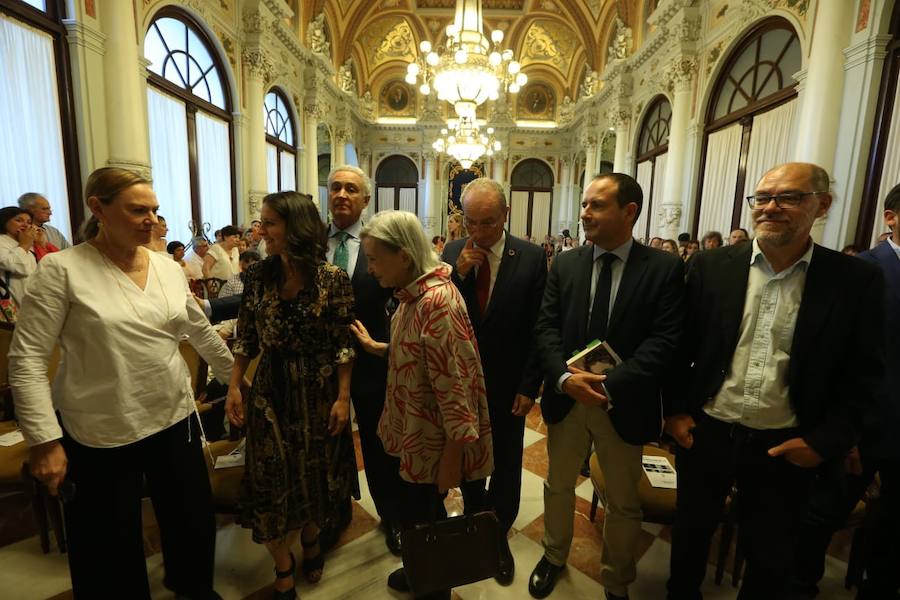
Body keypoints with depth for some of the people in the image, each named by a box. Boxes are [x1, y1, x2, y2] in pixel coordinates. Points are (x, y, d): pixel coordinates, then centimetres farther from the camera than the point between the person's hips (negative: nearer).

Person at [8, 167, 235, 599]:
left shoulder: (169, 268, 2)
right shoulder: (61, 270, -11)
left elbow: (201, 333, 11)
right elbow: (26, 359, -11)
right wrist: (44, 440, -14)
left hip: (175, 419, 4)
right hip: (99, 435, -4)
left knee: (195, 521, 19)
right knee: (111, 549, 15)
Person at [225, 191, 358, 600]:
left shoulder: (332, 279, -12)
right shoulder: (257, 276, -3)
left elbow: (344, 344, -9)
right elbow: (246, 338, 5)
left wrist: (343, 397, -10)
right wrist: (234, 386, 1)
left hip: (318, 393, -2)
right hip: (270, 392, 2)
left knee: (317, 474, 15)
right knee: (272, 481, 10)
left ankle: (311, 540, 46)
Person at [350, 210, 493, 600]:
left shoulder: (437, 302, -28)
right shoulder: (413, 293, 2)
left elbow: (454, 384, -26)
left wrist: (452, 455, -21)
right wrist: (374, 346, 8)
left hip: (432, 440, -9)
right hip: (415, 433, 9)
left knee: (419, 516, 13)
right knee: (415, 510, 26)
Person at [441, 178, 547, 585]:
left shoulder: (531, 258, -11)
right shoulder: (452, 253, -4)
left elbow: (537, 329, -8)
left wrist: (529, 386, -10)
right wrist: (458, 273, -22)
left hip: (507, 384, -2)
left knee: (506, 464, 14)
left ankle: (499, 535, 38)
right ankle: (474, 518, 46)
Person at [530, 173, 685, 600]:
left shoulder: (665, 268, -8)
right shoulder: (564, 264, 0)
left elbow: (664, 340, -15)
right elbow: (546, 328, -5)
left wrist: (609, 385, -23)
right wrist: (565, 378, -20)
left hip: (624, 404, -2)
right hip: (566, 398, 3)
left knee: (623, 503, 19)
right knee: (558, 486, 22)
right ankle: (554, 556, 49)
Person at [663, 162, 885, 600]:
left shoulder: (855, 280, -6)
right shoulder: (711, 266, -5)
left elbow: (862, 372, -1)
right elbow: (680, 344, 0)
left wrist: (827, 440, -7)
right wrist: (674, 409, -2)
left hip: (785, 446, 0)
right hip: (706, 431, 1)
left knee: (772, 557, 19)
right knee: (691, 533, 20)